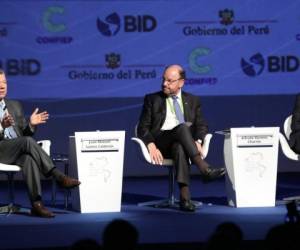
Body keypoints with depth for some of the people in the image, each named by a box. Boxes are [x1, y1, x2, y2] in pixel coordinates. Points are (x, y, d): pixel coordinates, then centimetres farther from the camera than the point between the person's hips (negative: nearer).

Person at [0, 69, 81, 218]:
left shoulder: (14, 106, 23)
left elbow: (24, 133, 22)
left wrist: (31, 125, -1)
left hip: (17, 151, 4)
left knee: (29, 158, -34)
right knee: (28, 142, -33)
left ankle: (36, 204, -44)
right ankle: (58, 176, -33)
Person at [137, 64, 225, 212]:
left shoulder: (192, 101, 20)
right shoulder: (152, 99, 14)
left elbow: (201, 125, 13)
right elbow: (143, 128, 7)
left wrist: (198, 141, -10)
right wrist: (151, 147, -12)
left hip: (180, 143, 1)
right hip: (161, 143, -1)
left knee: (179, 147, -40)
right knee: (183, 127, -34)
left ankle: (184, 198, -52)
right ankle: (204, 169, -45)